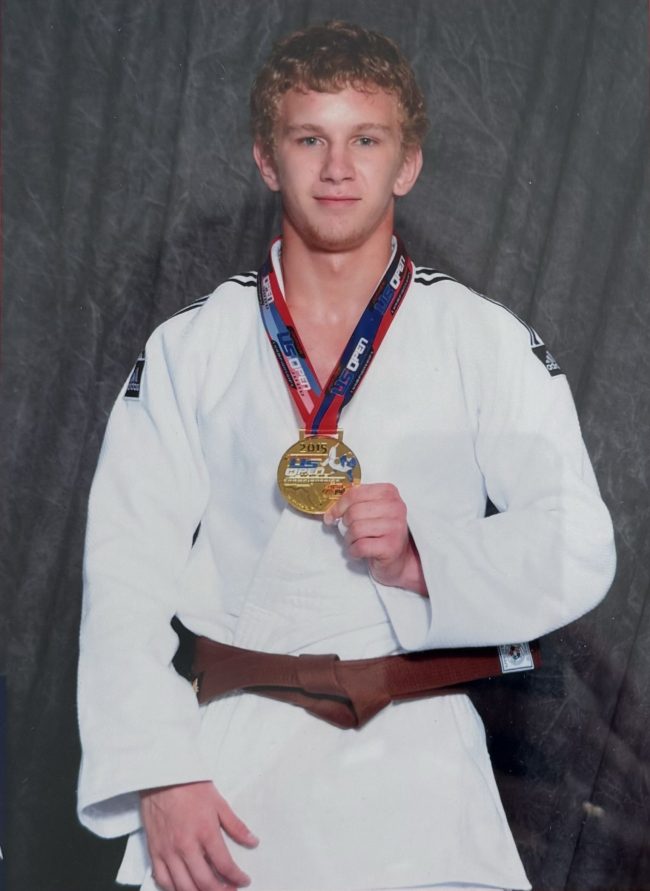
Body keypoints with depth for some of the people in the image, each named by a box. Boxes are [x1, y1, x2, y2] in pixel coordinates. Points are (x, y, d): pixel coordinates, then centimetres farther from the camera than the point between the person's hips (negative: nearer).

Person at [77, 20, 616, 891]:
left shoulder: (489, 345, 3)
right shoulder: (189, 351, 5)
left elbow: (578, 549, 2)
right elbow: (127, 570, -1)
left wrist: (423, 558, -15)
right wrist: (160, 776, -12)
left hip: (413, 760, 0)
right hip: (224, 758, 1)